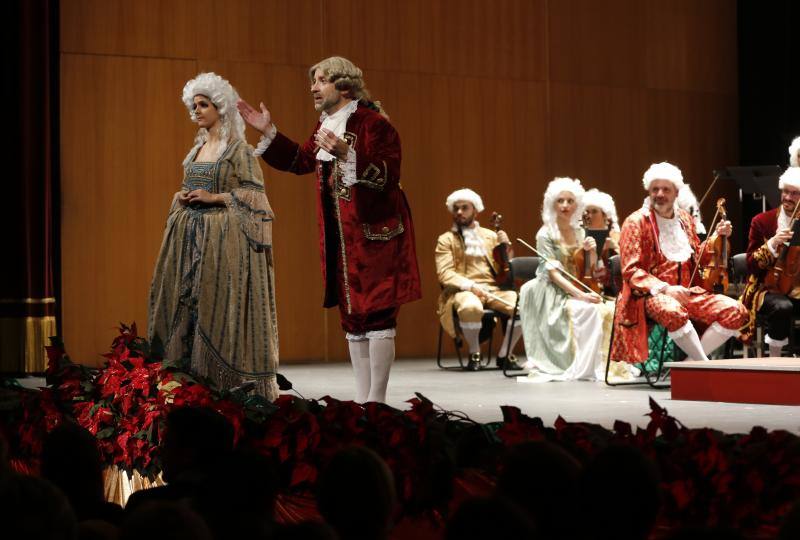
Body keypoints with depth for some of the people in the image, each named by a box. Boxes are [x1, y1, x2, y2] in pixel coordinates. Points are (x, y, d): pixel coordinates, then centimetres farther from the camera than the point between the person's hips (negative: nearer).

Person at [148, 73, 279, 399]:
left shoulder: (238, 148, -5)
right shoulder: (197, 149, 16)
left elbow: (254, 194, -9)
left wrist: (214, 197, -15)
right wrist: (183, 198, 3)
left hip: (225, 237, -7)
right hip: (192, 235, 7)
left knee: (221, 305, -9)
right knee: (187, 302, 2)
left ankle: (231, 383, -5)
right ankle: (193, 380, 6)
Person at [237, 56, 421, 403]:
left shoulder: (373, 123, -12)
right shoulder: (326, 125, 14)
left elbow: (387, 177, -20)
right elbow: (301, 160, 28)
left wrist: (346, 154, -30)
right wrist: (267, 132, 20)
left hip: (373, 233, -9)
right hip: (341, 239, 9)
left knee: (376, 314, -7)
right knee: (352, 316, 10)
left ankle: (376, 401, -4)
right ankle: (362, 399, 16)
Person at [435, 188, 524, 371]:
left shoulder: (490, 236, 20)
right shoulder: (446, 240, 10)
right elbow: (445, 274, -3)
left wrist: (506, 248, -1)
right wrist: (470, 285, -19)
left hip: (494, 289, 3)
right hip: (463, 291, -3)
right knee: (471, 307, -40)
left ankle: (504, 355, -7)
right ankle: (474, 354, -15)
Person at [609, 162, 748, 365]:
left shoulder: (685, 219, 16)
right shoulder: (637, 222, -2)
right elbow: (631, 271, -10)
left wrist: (717, 237, 12)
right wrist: (665, 289, -22)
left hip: (688, 292, 6)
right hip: (651, 295, -6)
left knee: (736, 311, -14)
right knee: (673, 312, -40)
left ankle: (691, 362, -14)